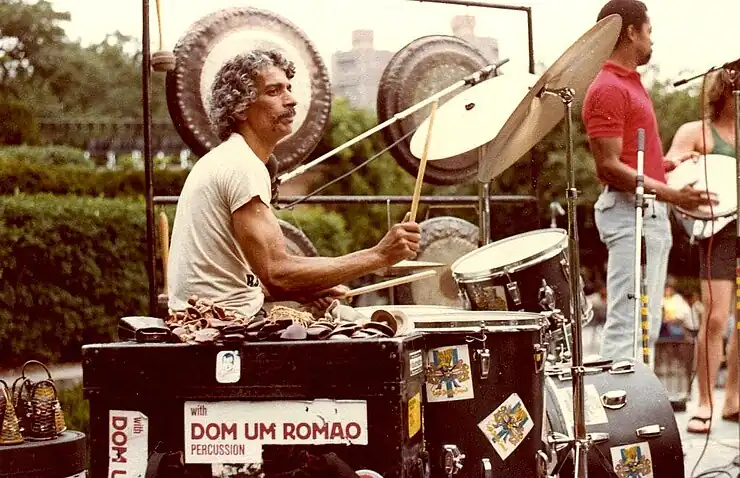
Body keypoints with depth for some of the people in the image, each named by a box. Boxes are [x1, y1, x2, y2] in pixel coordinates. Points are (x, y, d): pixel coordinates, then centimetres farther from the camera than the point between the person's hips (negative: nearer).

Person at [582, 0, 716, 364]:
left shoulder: (630, 84, 18)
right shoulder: (608, 89, -14)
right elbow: (609, 166, -21)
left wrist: (670, 163, 18)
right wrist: (670, 194, -25)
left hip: (651, 212, 11)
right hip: (629, 211, -11)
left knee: (647, 323, 13)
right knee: (627, 321, -12)